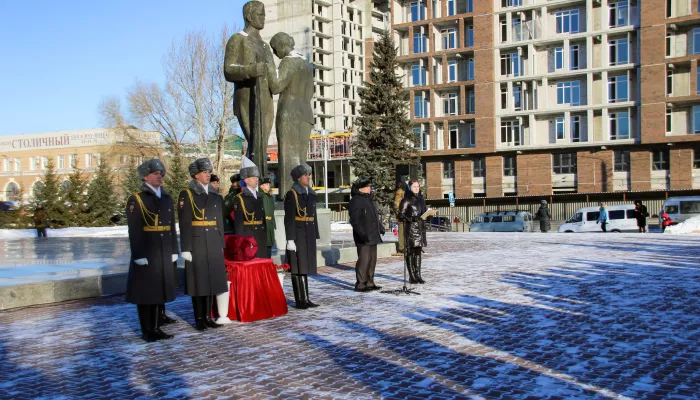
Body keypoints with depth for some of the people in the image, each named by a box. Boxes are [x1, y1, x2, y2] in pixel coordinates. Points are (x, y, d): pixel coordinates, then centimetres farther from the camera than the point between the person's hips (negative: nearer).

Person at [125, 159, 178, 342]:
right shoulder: (136, 199, -6)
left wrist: (174, 250, 11)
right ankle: (147, 330, 6)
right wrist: (138, 255, -18)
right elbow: (134, 230, -12)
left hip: (164, 252, 6)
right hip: (146, 252, -6)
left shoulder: (167, 198, 13)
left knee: (161, 286, 12)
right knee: (146, 290, 0)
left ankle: (157, 324, 26)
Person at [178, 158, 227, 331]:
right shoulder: (186, 195, -3)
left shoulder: (215, 195, 13)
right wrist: (186, 248, -12)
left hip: (214, 244, 5)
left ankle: (208, 316, 17)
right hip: (197, 243, -5)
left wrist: (221, 244, 11)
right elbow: (184, 224, -7)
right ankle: (199, 319, 8)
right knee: (198, 280, 0)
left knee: (211, 279, 8)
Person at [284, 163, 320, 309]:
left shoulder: (311, 194, 14)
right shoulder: (292, 194, -8)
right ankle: (300, 300, 2)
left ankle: (305, 299, 16)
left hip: (309, 235, 7)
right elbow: (289, 219, -13)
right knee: (298, 268, -3)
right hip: (298, 235, -7)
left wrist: (315, 235, 16)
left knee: (305, 267, 11)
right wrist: (290, 239, -18)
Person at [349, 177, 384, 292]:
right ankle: (360, 284, -4)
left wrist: (381, 227, 20)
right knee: (364, 259, -10)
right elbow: (354, 220, -19)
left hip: (373, 235, 10)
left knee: (372, 259, 13)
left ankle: (369, 283, 21)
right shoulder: (356, 201, -12)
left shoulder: (369, 199, 18)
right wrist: (362, 233, -25)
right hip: (363, 238, -10)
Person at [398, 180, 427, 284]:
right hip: (410, 229, -7)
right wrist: (412, 219, -23)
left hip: (420, 228, 7)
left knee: (418, 252, 8)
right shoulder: (407, 200, -6)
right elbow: (401, 216, -11)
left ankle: (418, 275, 14)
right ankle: (412, 276, 0)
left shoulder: (421, 199, 16)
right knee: (410, 252, -4)